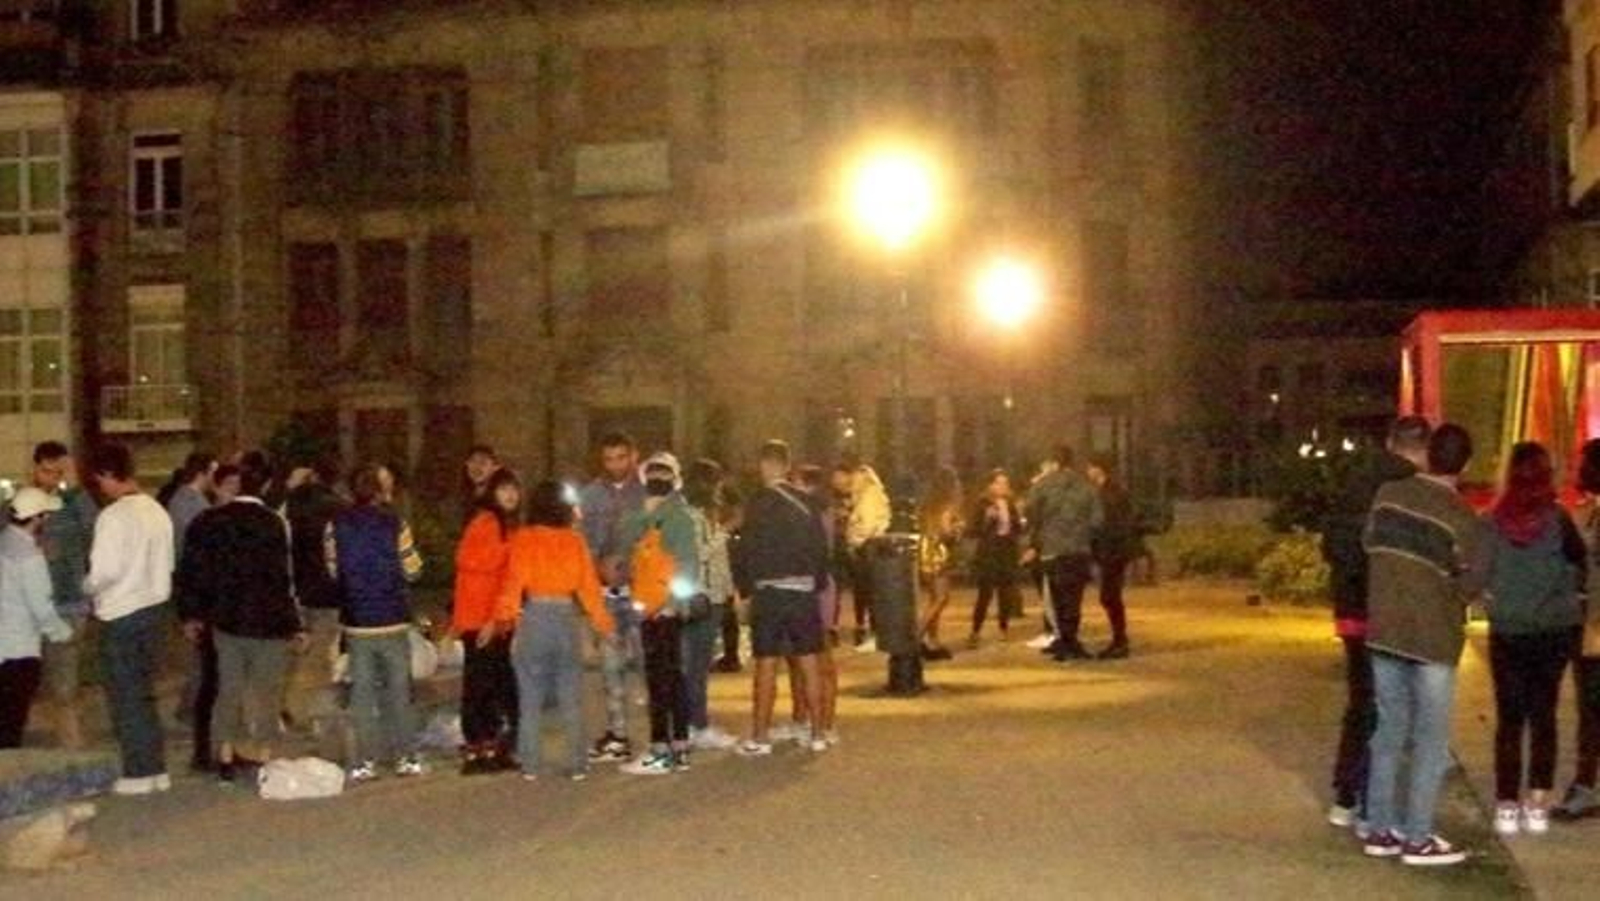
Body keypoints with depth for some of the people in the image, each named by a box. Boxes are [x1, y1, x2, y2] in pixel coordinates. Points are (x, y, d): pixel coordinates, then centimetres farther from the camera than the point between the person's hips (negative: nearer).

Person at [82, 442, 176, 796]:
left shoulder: (113, 516, -17)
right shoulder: (157, 511, 4)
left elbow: (104, 571, -18)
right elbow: (165, 564, 8)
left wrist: (87, 588, 1)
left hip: (121, 616, -7)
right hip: (153, 607, 7)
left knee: (125, 695, 3)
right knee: (143, 693, 16)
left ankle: (139, 772, 7)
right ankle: (156, 768, 21)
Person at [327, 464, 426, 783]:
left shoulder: (337, 526, -3)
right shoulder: (395, 523, -9)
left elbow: (333, 571, 0)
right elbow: (413, 571, -6)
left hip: (356, 622, 2)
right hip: (392, 619, -1)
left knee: (362, 691, 7)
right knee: (398, 689, 9)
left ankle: (366, 761, 6)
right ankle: (405, 757, 13)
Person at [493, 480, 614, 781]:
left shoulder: (522, 540, -3)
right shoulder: (574, 540, 2)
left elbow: (513, 582, -8)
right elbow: (589, 584, 4)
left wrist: (501, 619, -6)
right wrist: (602, 622, 11)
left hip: (533, 618, -1)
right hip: (566, 617, 2)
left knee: (530, 698, 6)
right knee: (570, 698, 7)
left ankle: (530, 765, 6)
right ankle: (577, 765, 7)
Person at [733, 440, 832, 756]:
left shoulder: (759, 503, -10)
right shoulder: (807, 503, 4)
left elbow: (747, 549, -10)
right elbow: (822, 548, 7)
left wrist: (744, 586, 3)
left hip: (769, 590, -4)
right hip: (804, 589, 4)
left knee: (766, 665, 0)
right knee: (809, 664, 9)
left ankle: (760, 737, 3)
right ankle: (818, 733, 14)